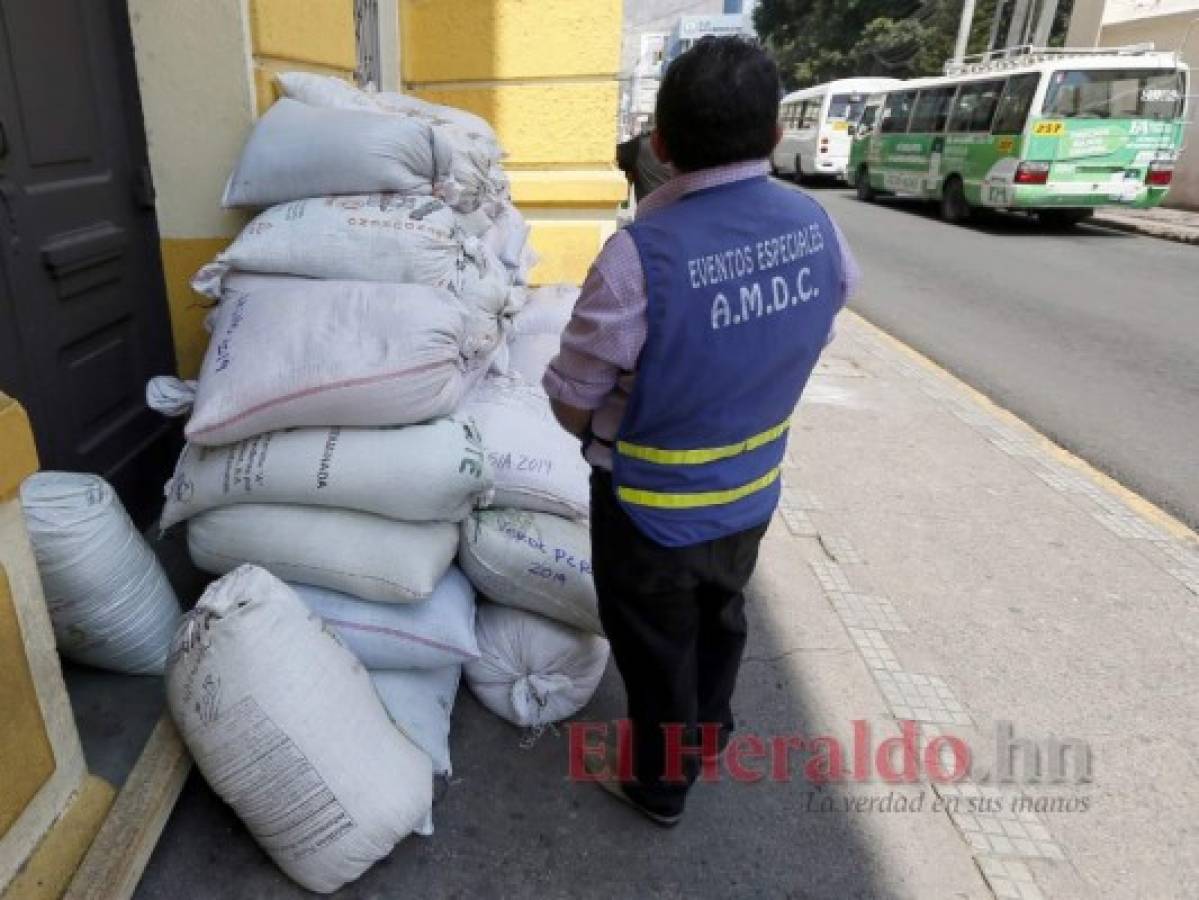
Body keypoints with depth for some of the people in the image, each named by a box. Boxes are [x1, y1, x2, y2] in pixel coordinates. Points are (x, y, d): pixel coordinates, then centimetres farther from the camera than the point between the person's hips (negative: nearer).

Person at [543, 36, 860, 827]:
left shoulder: (642, 255, -30)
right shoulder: (817, 228, -11)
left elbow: (572, 404, -20)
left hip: (652, 507, -5)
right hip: (752, 493, 6)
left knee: (657, 650, 19)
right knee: (721, 619, 30)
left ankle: (661, 783, 44)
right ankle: (708, 733, 57)